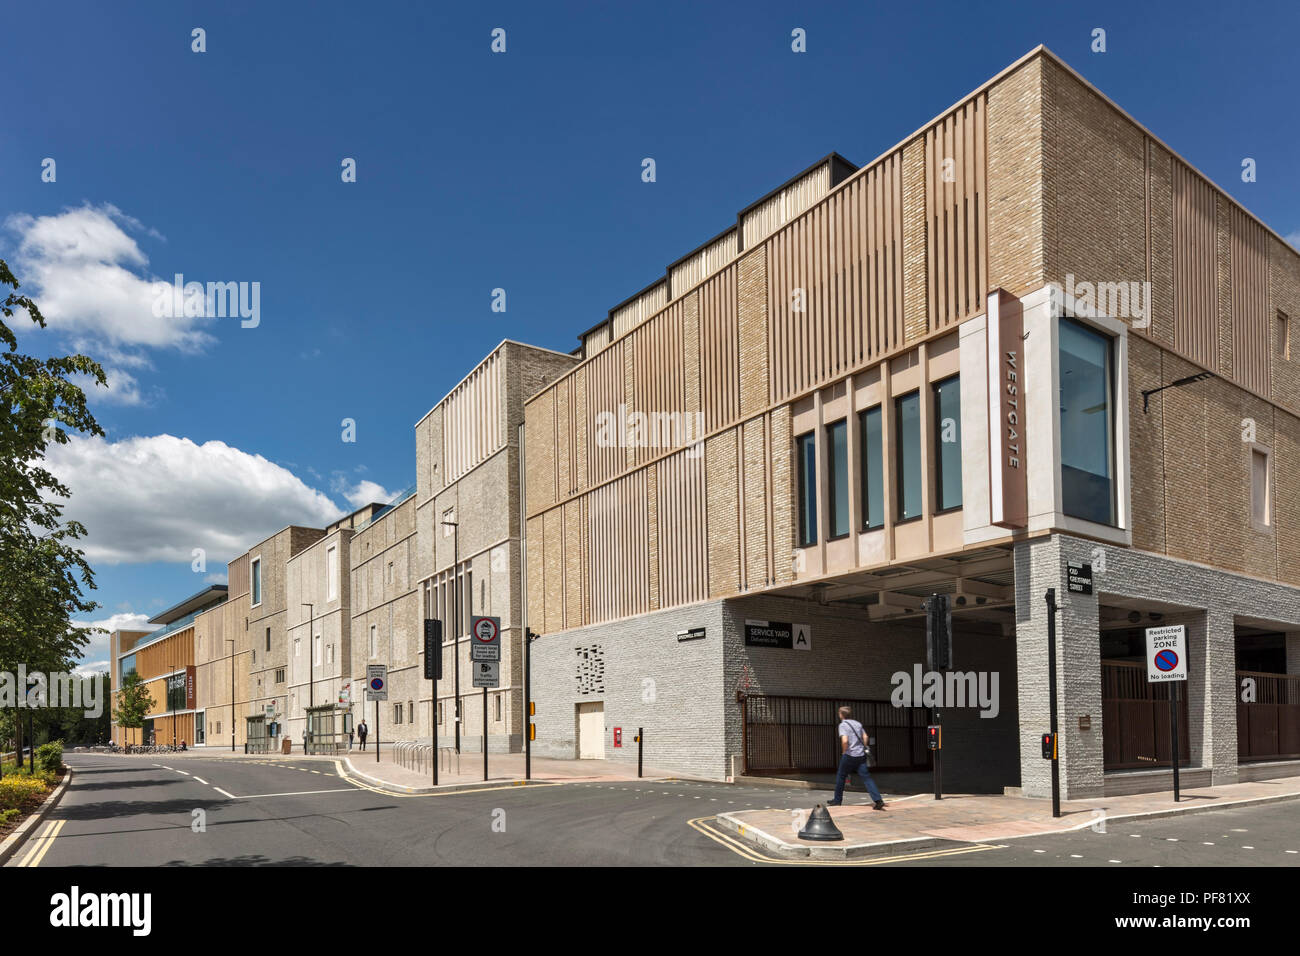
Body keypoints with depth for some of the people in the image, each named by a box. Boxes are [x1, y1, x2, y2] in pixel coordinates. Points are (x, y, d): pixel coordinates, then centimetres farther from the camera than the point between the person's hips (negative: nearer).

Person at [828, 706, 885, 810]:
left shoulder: (843, 725, -7)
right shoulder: (857, 723, 14)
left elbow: (844, 741, -18)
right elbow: (865, 737, 17)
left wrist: (844, 752, -4)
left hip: (849, 755, -5)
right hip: (861, 755, 5)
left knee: (840, 777, 12)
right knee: (867, 778, -1)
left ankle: (837, 800, 21)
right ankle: (878, 800, -15)